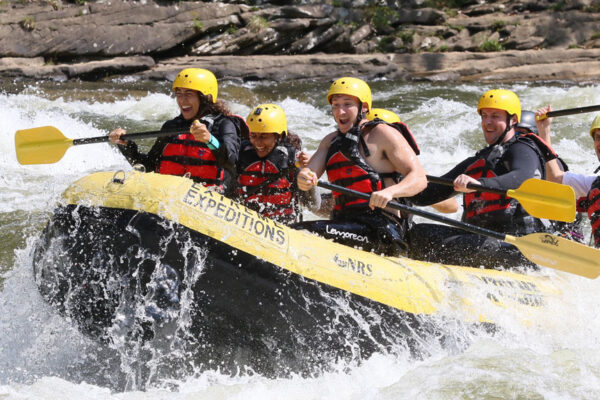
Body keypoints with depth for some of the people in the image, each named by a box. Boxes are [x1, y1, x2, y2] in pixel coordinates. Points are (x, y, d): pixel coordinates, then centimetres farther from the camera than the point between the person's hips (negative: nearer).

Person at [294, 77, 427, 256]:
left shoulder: (381, 134, -1)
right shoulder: (331, 141, 20)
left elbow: (419, 178, -8)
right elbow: (310, 171, 6)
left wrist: (390, 192, -29)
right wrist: (304, 177, -20)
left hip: (381, 230, -7)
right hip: (345, 223, 7)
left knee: (315, 230, -27)